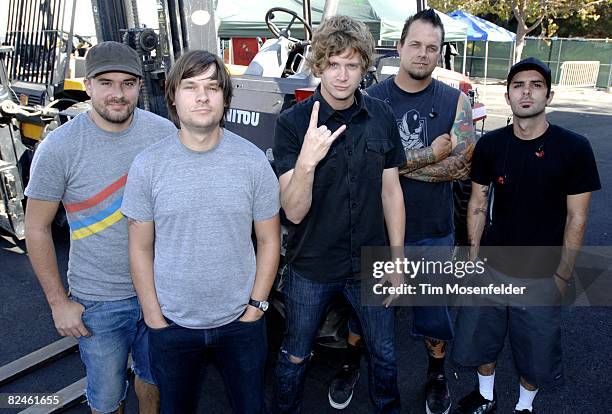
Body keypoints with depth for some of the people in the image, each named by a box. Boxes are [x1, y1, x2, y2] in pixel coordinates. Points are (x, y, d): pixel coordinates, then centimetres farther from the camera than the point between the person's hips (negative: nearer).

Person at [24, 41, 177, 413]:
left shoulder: (164, 133, -7)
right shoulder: (59, 148, -15)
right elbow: (37, 229, -6)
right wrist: (58, 302, -6)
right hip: (99, 302, -2)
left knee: (154, 376, 25)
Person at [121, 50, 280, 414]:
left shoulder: (253, 160, -9)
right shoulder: (147, 165, -9)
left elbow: (269, 241, -2)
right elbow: (141, 248, -2)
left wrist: (256, 306, -4)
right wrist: (154, 316, -4)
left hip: (241, 322, 0)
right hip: (172, 325, 0)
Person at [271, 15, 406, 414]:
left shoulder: (381, 116, -4)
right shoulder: (292, 123, -14)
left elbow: (391, 192, 3)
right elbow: (294, 212, -18)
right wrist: (306, 160, -37)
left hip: (369, 263, 3)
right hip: (311, 267, -2)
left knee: (385, 353, 19)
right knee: (295, 357, 17)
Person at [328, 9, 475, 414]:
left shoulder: (455, 101, -2)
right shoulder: (371, 99, -4)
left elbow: (461, 165, -11)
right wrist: (430, 156, -17)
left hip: (433, 233, 1)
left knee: (434, 307, 17)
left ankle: (437, 374, 41)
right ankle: (351, 364, 41)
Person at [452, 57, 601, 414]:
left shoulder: (574, 148, -11)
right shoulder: (490, 145, -4)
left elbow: (576, 217, -7)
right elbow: (477, 205, 2)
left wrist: (563, 275, -6)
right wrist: (473, 257, -1)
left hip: (541, 277, -2)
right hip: (492, 269, 2)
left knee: (537, 353, 15)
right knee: (480, 339, 16)